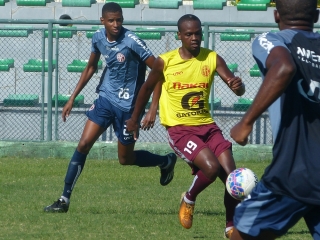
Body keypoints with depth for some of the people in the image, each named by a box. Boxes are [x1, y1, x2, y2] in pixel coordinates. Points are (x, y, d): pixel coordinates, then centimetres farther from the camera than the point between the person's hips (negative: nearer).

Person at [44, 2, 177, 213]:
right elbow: (91, 67, 15)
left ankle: (166, 162, 35)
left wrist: (153, 108, -23)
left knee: (126, 159, 7)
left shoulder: (131, 41, -21)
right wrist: (73, 98, 14)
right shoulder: (99, 38, -3)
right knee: (84, 144, -6)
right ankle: (65, 200, -1)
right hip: (106, 98, 5)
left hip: (127, 106, -5)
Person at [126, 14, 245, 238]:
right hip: (180, 129, -3)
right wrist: (135, 119, 19)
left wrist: (238, 85, -35)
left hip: (207, 126, 3)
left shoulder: (212, 58, -3)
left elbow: (238, 90, -10)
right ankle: (189, 200, 5)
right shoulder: (165, 61, -7)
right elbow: (147, 88, 11)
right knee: (212, 167, -26)